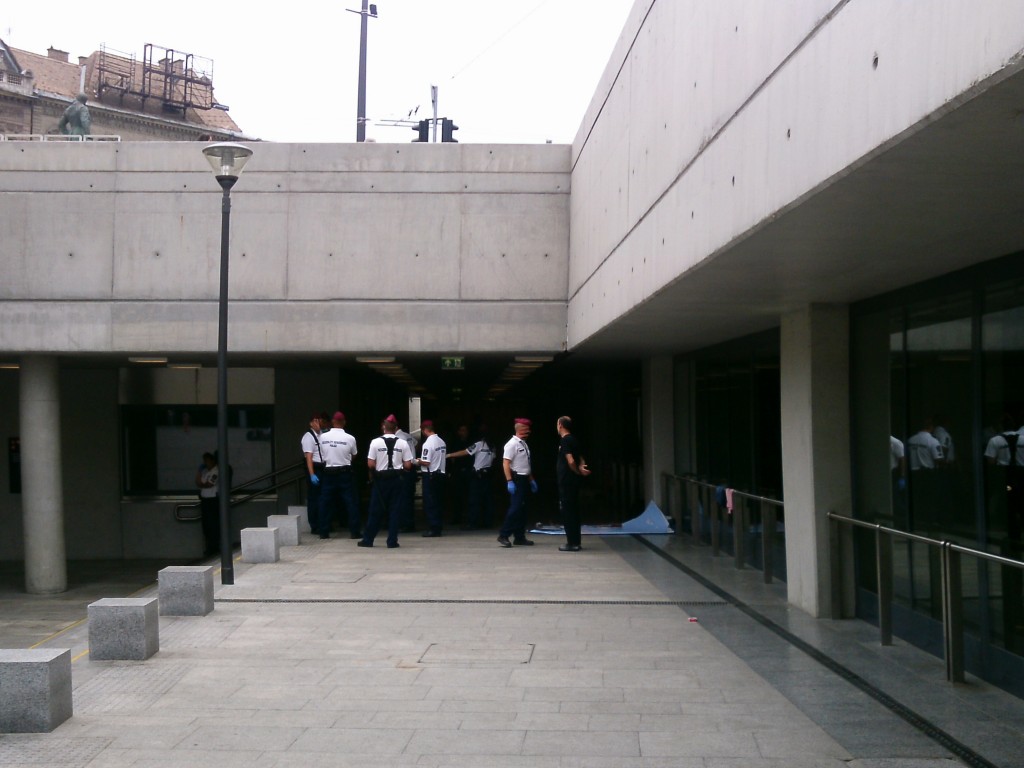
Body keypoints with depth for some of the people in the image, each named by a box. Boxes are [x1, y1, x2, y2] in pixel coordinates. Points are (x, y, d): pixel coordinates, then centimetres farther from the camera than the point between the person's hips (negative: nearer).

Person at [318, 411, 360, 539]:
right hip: (345, 472, -2)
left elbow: (323, 454, 8)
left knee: (326, 502, 9)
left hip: (329, 472, 2)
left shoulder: (323, 437, -4)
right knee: (351, 502, 5)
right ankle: (354, 531, 5)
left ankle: (324, 532, 12)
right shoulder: (350, 438, -9)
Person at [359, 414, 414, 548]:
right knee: (395, 510, 6)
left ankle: (368, 539, 14)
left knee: (376, 510, 8)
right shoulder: (403, 443, -3)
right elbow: (408, 465, -4)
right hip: (396, 478, 1)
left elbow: (370, 464, -9)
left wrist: (372, 473, 10)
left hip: (380, 478, 0)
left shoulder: (375, 442, -7)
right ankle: (392, 541, 6)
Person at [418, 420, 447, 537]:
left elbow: (426, 462, -20)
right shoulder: (441, 442, 9)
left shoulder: (428, 443, -16)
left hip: (430, 476, -8)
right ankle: (438, 527, 14)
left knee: (430, 503, -3)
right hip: (440, 474, 8)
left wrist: (418, 461, -1)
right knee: (439, 502, 10)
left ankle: (433, 529, -3)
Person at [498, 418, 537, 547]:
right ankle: (503, 535, -7)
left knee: (522, 509, 11)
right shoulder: (512, 444, -13)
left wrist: (531, 480, 22)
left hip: (524, 479, 9)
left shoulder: (524, 444, 15)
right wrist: (509, 482, -25)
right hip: (516, 479, -9)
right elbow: (506, 463, -19)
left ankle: (520, 537, 16)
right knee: (515, 507, -13)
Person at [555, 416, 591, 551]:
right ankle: (575, 542, 18)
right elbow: (581, 459, 15)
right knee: (573, 511, 13)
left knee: (567, 511, -5)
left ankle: (572, 543, -4)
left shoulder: (565, 441, -14)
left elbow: (571, 461, -22)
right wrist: (581, 467, -6)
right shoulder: (573, 440, 15)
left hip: (566, 482, -9)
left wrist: (578, 472, -6)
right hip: (573, 481, 9)